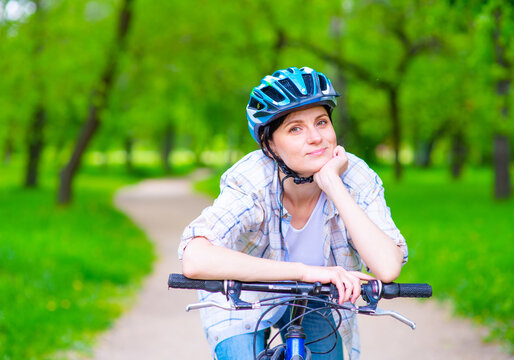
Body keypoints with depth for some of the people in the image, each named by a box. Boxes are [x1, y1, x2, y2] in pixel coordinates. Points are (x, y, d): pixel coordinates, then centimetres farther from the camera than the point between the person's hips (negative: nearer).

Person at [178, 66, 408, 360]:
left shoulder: (356, 178, -25)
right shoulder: (252, 181, -32)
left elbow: (388, 269, -38)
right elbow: (195, 260, -48)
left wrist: (332, 184, -39)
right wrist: (306, 271, -49)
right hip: (243, 302, -3)